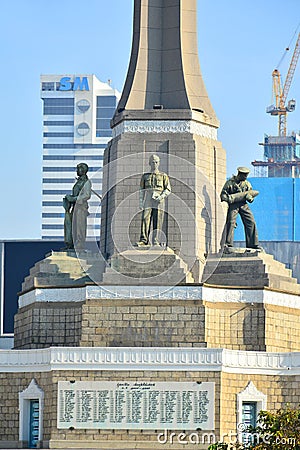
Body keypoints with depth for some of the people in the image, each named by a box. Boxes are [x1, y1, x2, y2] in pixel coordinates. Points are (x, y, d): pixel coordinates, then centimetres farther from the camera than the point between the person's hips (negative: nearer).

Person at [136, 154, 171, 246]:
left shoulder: (163, 176, 14)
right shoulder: (145, 176, 18)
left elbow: (168, 190, 7)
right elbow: (141, 190, 15)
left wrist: (161, 197, -11)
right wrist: (141, 203, 5)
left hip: (158, 202, -1)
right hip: (148, 202, 1)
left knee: (157, 222, -6)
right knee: (145, 220, -13)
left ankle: (156, 241, -7)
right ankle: (144, 240, -18)